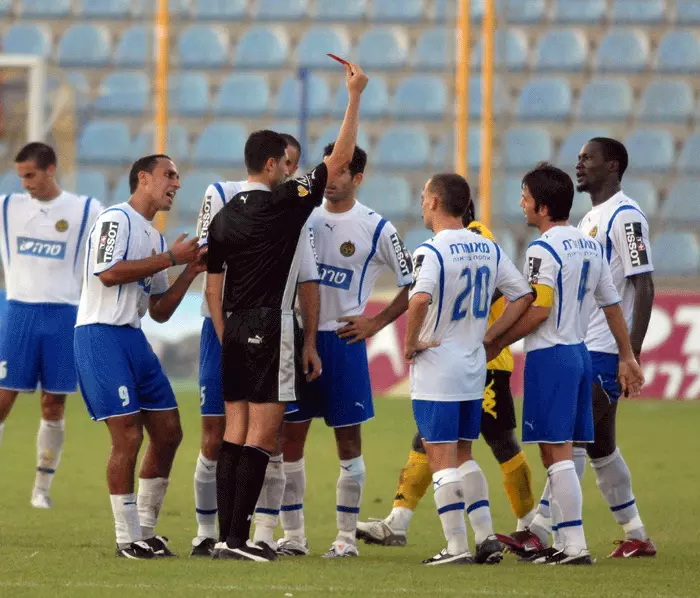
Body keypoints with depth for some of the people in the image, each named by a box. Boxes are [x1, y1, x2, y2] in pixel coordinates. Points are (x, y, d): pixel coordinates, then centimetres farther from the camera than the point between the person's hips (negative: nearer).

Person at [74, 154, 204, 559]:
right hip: (101, 335, -9)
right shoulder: (117, 219, -6)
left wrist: (190, 272, 8)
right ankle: (127, 539, -5)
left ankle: (146, 530, 18)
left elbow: (160, 312, 21)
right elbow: (109, 272, -21)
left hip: (134, 338, 9)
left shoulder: (155, 238, 20)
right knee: (128, 436, -12)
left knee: (168, 433, 8)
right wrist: (171, 258, -14)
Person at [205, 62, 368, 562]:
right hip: (273, 328, -7)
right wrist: (355, 97, -2)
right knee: (262, 435, -6)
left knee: (235, 433, 8)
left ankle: (226, 536, 6)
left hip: (235, 332, 7)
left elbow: (213, 289, 12)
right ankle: (239, 538, -10)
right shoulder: (284, 203, -9)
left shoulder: (224, 218, 10)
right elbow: (341, 158, -7)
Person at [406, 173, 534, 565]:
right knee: (463, 454, 19)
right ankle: (486, 537, 13)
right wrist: (489, 337, 11)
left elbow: (420, 299, -33)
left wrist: (411, 343, -18)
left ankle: (457, 546, -3)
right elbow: (524, 296, 10)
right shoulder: (488, 249, 6)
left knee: (442, 458, -2)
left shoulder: (431, 251, -16)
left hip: (436, 369, -7)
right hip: (475, 365, 7)